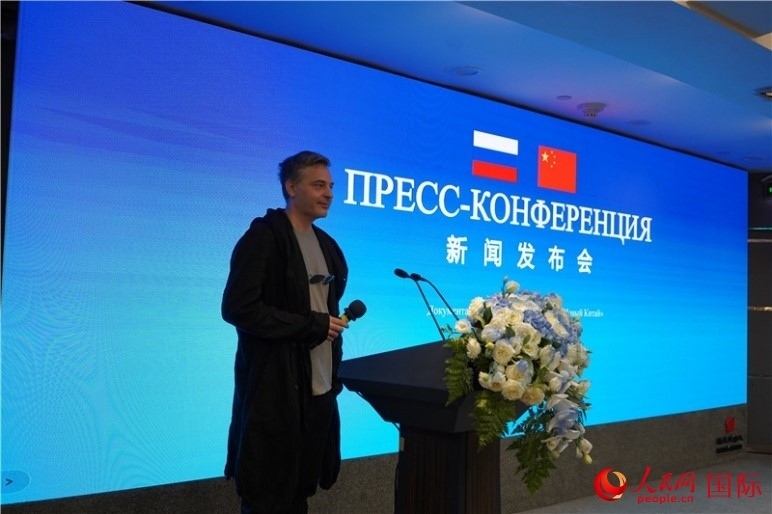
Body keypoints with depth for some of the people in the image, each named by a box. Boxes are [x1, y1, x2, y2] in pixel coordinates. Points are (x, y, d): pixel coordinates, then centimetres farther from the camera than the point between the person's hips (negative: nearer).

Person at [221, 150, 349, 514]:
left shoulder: (325, 244, 13)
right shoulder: (263, 238, -11)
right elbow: (237, 307, -19)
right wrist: (313, 325, -15)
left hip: (319, 386, 7)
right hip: (275, 388, -7)